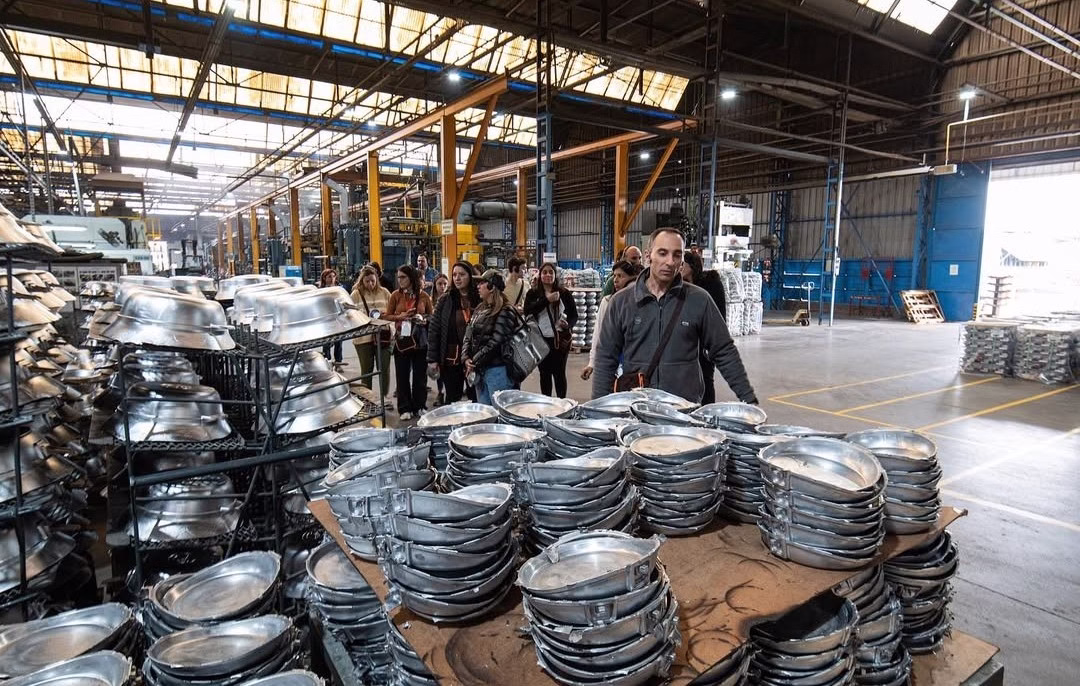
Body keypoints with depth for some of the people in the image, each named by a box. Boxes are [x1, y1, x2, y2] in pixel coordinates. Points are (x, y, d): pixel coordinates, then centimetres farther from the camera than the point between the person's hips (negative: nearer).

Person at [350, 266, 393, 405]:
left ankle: (384, 397, 22)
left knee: (384, 368, 6)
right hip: (364, 337, -2)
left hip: (384, 335, 2)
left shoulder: (384, 292, 5)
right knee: (367, 370, 8)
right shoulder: (356, 294, -1)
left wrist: (385, 315, -11)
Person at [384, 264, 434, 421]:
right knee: (402, 375, 4)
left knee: (420, 374, 8)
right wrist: (401, 316, -14)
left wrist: (424, 319, -12)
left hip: (420, 340, 0)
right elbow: (388, 316, 2)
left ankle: (420, 405, 22)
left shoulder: (423, 295, 0)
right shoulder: (396, 295, 0)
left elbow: (432, 315, 8)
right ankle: (405, 408, 14)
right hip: (401, 339, 0)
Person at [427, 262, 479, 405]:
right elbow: (434, 330, 1)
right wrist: (432, 359, -4)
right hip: (451, 359, 1)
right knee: (453, 398, 11)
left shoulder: (479, 299, -2)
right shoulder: (445, 301, 0)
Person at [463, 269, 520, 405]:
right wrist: (466, 358, -4)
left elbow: (495, 342, -18)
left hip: (498, 370, -8)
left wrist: (474, 362, -12)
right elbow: (469, 335, 11)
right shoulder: (480, 310, 13)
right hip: (480, 370, 8)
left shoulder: (505, 312, -12)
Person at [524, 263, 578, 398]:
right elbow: (528, 311, -15)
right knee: (544, 373, 11)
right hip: (541, 340, 1)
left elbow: (574, 314, 4)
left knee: (559, 373, 5)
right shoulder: (532, 293, 1)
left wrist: (568, 324, -17)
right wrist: (546, 300, -23)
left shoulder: (564, 293, 0)